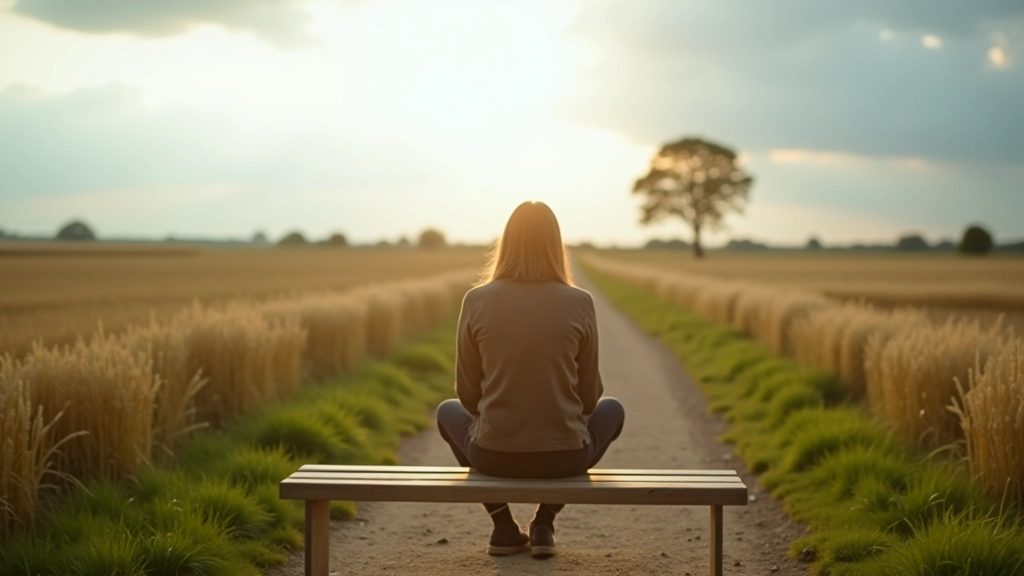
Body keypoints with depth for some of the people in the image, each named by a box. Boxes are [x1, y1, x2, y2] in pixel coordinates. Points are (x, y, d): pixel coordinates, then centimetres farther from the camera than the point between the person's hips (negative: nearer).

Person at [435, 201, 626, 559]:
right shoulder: (579, 303, -7)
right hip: (565, 456, 0)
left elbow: (467, 393, 2)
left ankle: (504, 526, 24)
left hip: (494, 454, 1)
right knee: (612, 410, 33)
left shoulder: (477, 300, -7)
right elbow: (589, 395, 2)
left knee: (448, 412, 34)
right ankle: (544, 523, 22)